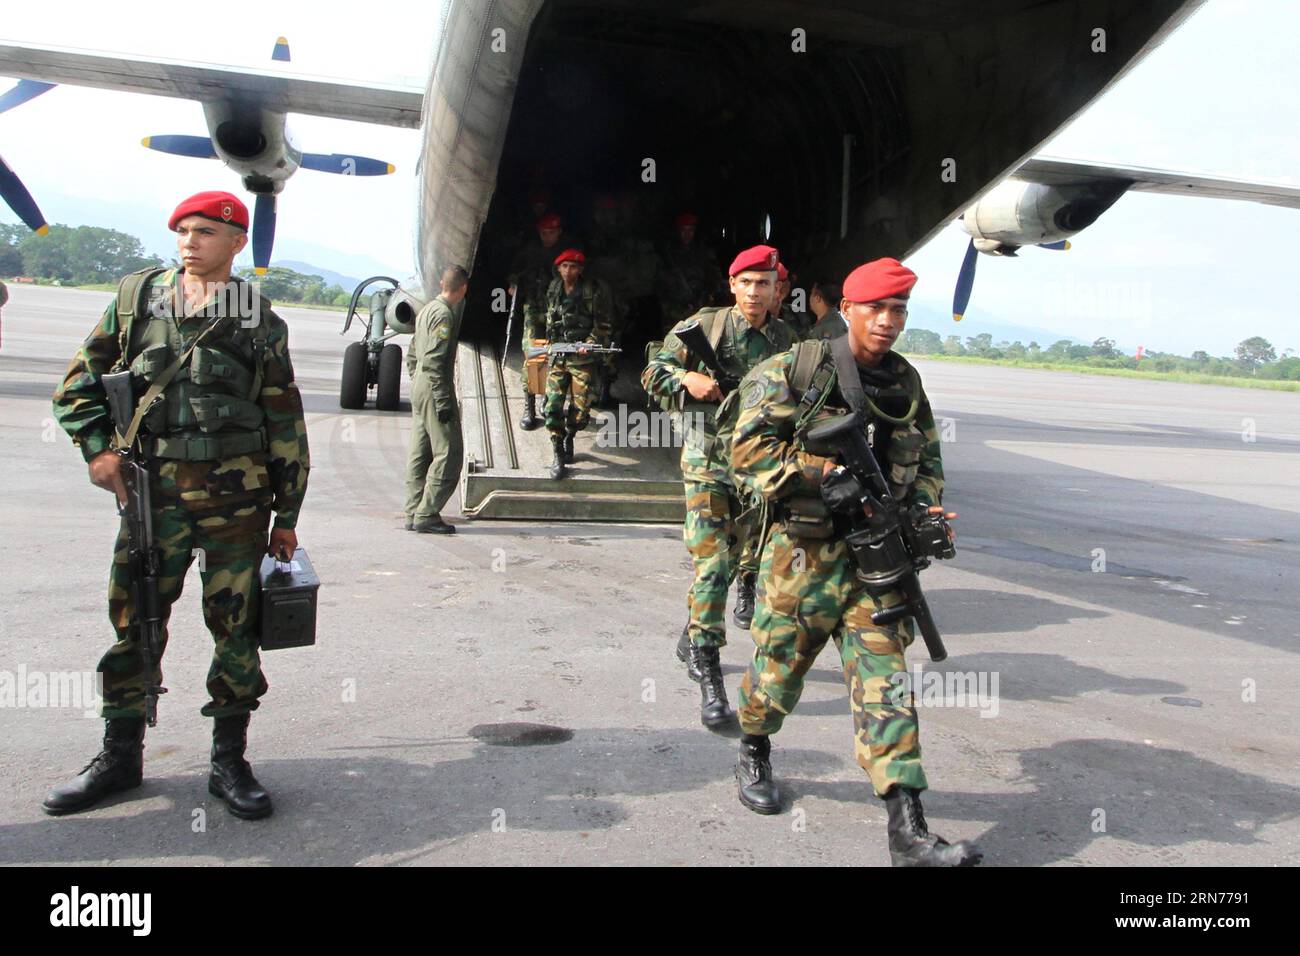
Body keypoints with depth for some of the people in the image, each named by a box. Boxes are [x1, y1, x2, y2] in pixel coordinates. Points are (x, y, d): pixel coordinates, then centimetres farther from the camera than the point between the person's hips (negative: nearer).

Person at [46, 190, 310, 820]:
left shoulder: (261, 323, 3)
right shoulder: (136, 296, 8)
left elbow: (286, 425, 6)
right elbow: (80, 380, 16)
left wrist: (287, 515, 4)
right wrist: (97, 448, 1)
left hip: (236, 497, -1)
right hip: (152, 493, 2)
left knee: (235, 627, 2)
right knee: (134, 623, 8)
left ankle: (229, 763, 16)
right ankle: (120, 757, 24)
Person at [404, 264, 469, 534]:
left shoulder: (427, 310, 16)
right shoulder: (445, 314, -14)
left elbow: (412, 355, 21)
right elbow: (435, 361, -21)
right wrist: (443, 402, -21)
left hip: (419, 388, 10)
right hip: (435, 390, -10)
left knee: (420, 453, 11)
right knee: (448, 453, -6)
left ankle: (414, 514, 15)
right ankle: (426, 515, -6)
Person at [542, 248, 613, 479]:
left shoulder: (593, 291, -8)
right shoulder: (554, 290, 7)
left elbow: (602, 324, -5)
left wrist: (590, 344, -17)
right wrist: (551, 342, 14)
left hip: (583, 358, -3)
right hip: (557, 357, 3)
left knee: (580, 409, -1)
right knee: (552, 406, -7)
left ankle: (569, 437, 31)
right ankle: (559, 456, 4)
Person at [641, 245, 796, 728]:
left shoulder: (785, 340, 5)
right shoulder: (703, 326, -5)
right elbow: (653, 371, 2)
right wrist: (687, 379, -16)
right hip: (707, 464, -4)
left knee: (728, 563, 16)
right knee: (710, 566, -12)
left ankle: (692, 638, 38)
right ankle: (709, 678, -8)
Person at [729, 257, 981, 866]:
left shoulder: (906, 384, 10)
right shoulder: (798, 369, -6)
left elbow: (928, 460, 21)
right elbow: (749, 446, -11)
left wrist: (923, 508, 2)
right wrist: (812, 478, -21)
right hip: (803, 549, -3)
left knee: (885, 681, -1)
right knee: (779, 663, 10)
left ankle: (909, 835, -1)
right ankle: (753, 756, 42)